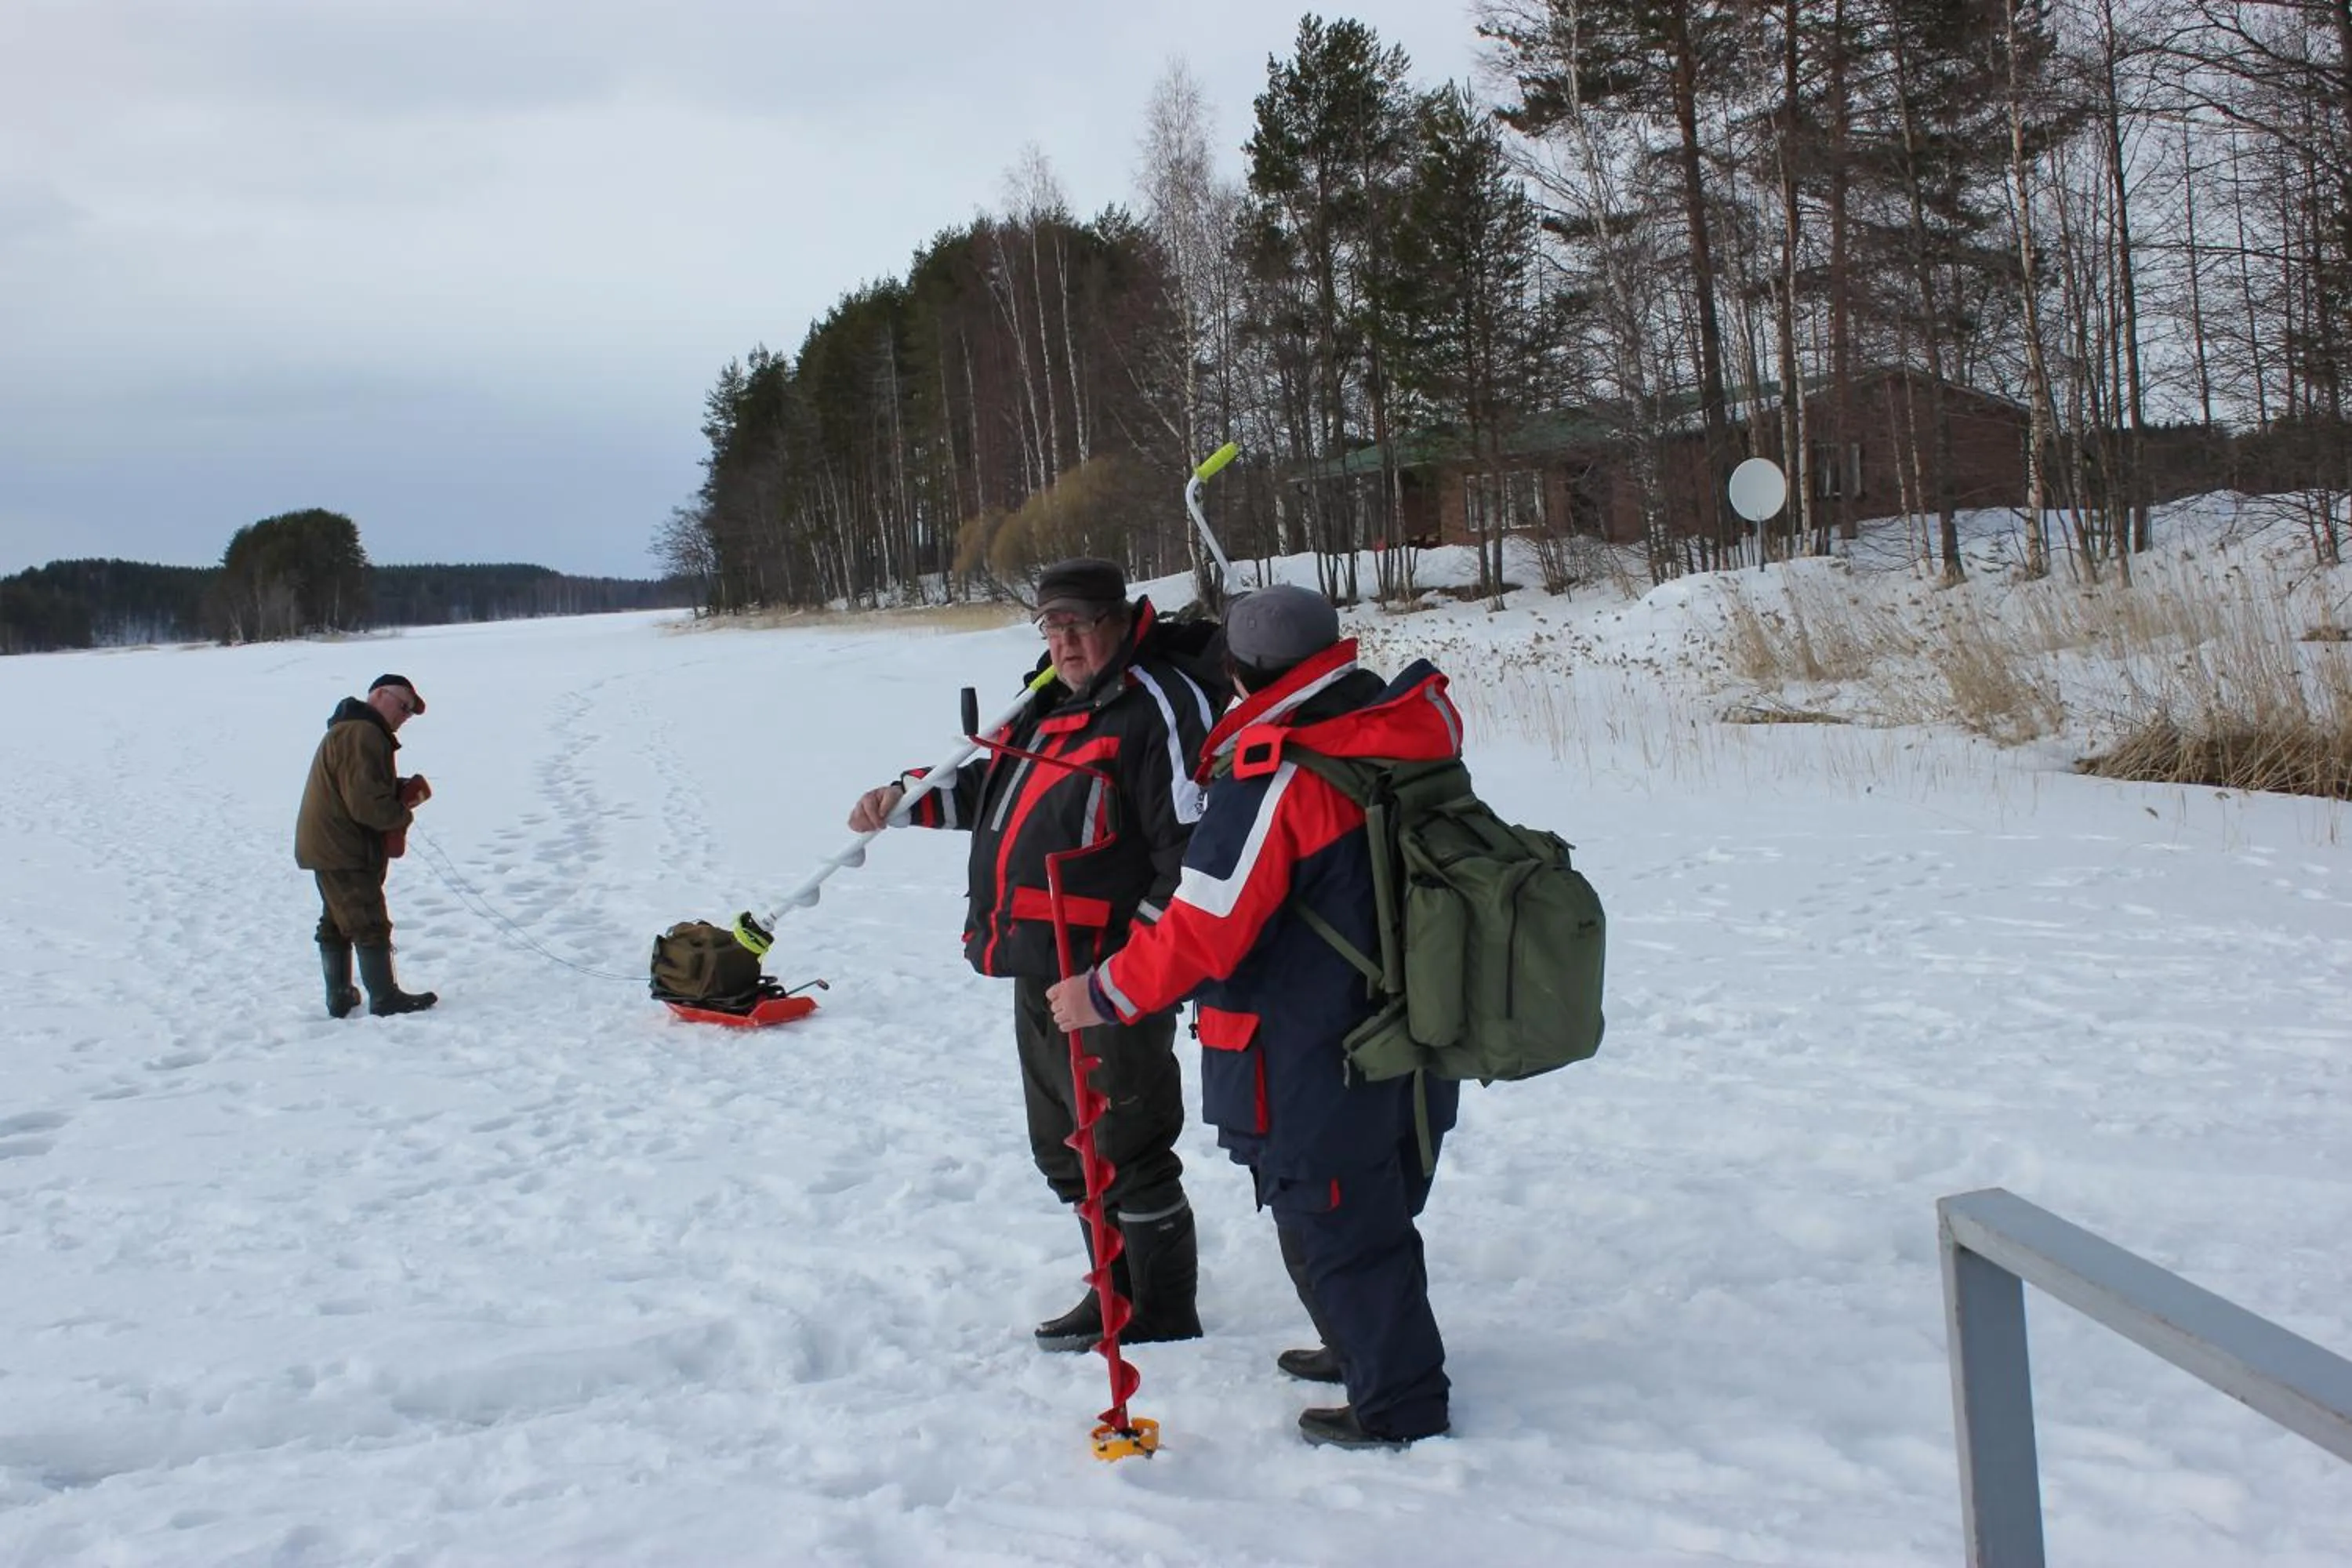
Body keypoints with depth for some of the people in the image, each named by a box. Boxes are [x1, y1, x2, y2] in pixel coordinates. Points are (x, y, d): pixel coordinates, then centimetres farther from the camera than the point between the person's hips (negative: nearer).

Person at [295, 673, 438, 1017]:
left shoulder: (349, 730, 18)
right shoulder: (362, 735, -20)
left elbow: (373, 787, 17)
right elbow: (367, 802, -27)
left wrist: (405, 791, -2)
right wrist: (403, 816, -10)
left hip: (327, 847, 11)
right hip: (344, 850, -11)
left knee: (337, 923, 17)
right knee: (370, 925, -4)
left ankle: (340, 998, 25)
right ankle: (385, 998, 1)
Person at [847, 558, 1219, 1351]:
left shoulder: (1163, 703, -15)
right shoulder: (1056, 703, 16)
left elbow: (1193, 848, -21)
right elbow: (997, 786, 31)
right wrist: (906, 799, 15)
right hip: (1037, 975, 10)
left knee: (1127, 1158, 1)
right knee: (1066, 1152, 20)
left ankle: (1164, 1323, 16)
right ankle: (1117, 1296, 36)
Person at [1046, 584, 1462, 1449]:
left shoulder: (1272, 778, -24)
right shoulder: (1410, 737, -1)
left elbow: (1204, 931, -23)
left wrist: (1105, 994, -10)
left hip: (1312, 1063, -8)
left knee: (1329, 1224, 7)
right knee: (1379, 1208, 25)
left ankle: (1398, 1405, 17)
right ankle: (1376, 1349, 43)